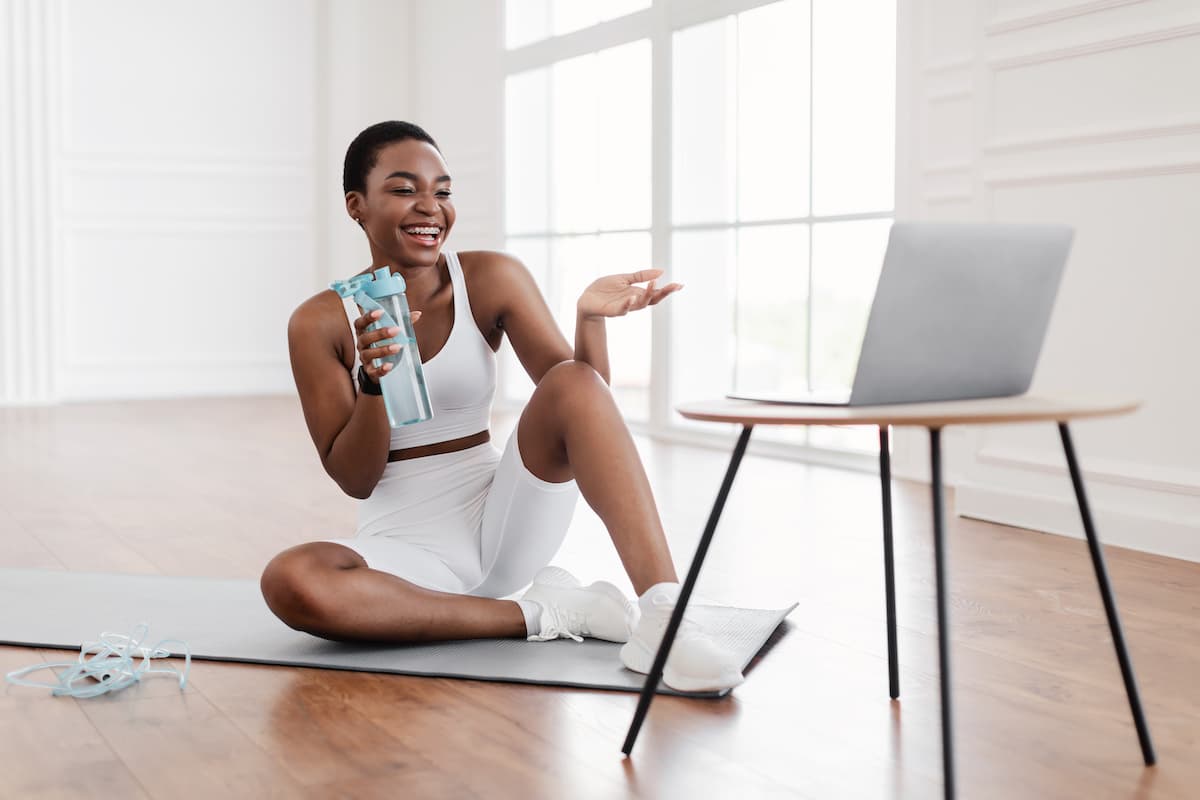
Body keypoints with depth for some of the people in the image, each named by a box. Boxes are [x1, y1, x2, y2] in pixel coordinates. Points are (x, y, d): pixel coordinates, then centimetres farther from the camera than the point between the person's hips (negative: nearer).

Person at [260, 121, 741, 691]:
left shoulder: (492, 280, -1)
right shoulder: (320, 323, -4)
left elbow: (584, 403, -4)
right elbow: (353, 480, -4)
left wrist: (590, 319, -23)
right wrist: (373, 382, -20)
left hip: (506, 524, 1)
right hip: (407, 547, -1)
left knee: (573, 381, -24)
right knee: (288, 581, -34)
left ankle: (663, 619, -34)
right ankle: (538, 614, -19)